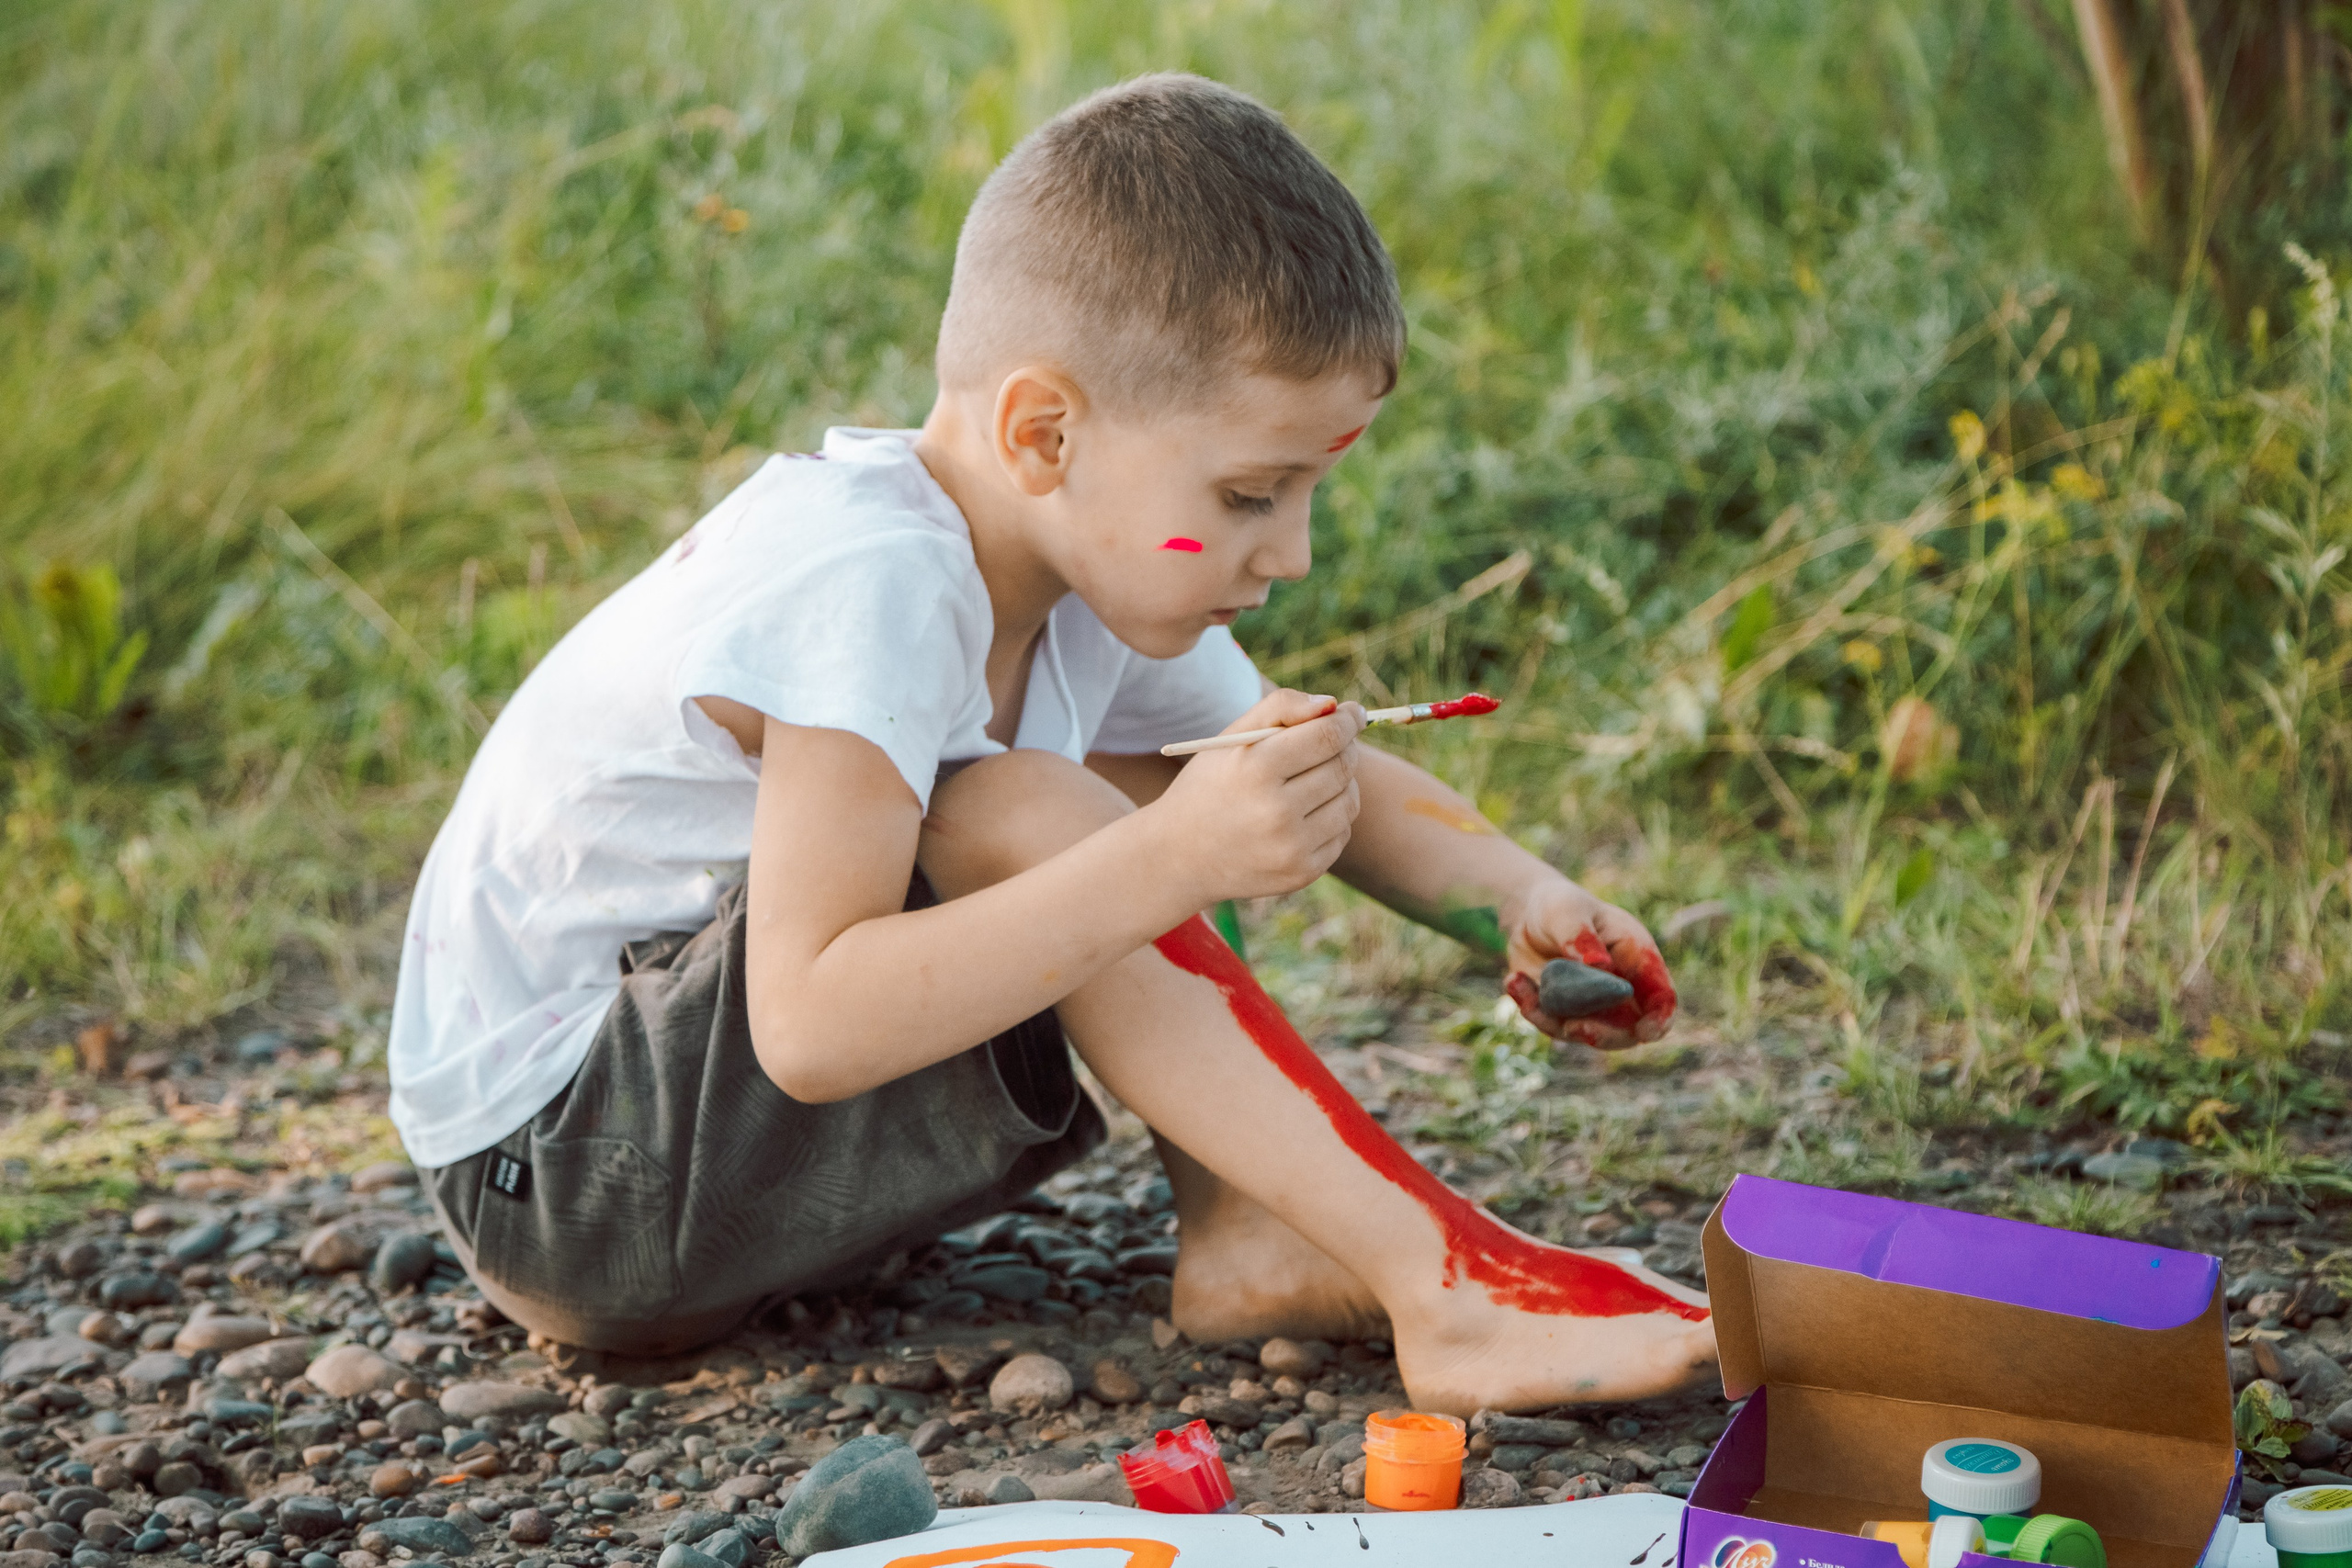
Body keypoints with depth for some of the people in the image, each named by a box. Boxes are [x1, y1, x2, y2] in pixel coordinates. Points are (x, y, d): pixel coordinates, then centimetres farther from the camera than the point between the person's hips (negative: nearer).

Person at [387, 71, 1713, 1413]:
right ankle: (1449, 1288, -25)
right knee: (1016, 818, -29)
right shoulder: (864, 589, -29)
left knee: (1137, 778, 1)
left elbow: (1329, 789, 10)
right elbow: (808, 1033, -37)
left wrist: (1517, 893, -10)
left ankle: (1250, 1236, -8)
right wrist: (1165, 867, -40)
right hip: (544, 1165, -9)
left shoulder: (1105, 564, -3)